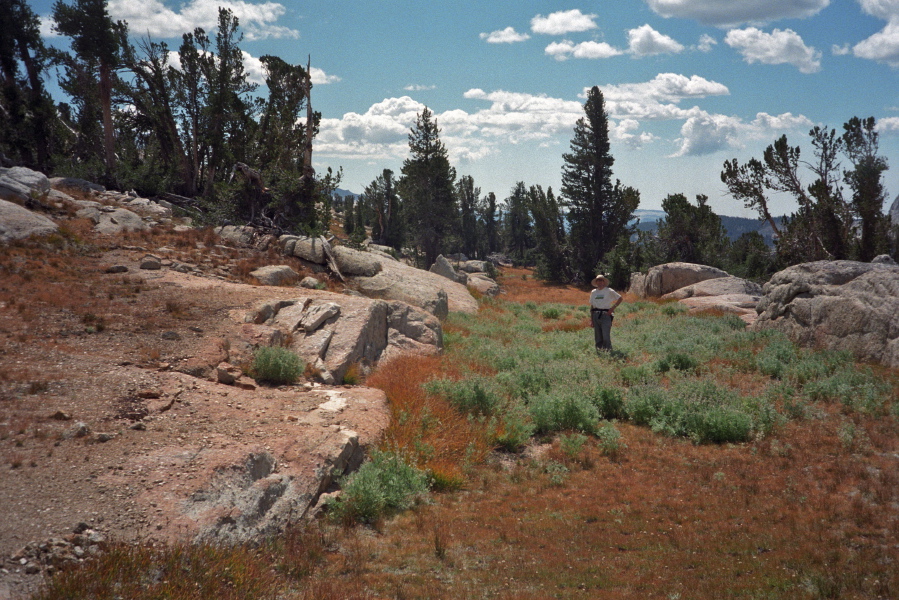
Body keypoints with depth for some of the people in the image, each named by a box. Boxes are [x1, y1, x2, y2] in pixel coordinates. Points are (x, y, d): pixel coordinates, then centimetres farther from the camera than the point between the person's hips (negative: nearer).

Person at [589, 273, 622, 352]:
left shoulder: (609, 291, 2)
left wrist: (613, 308, -2)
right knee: (598, 337, 5)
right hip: (596, 315, 4)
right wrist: (591, 319, 12)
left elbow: (620, 298, 9)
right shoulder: (593, 292, 14)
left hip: (605, 315, -4)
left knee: (606, 336, -13)